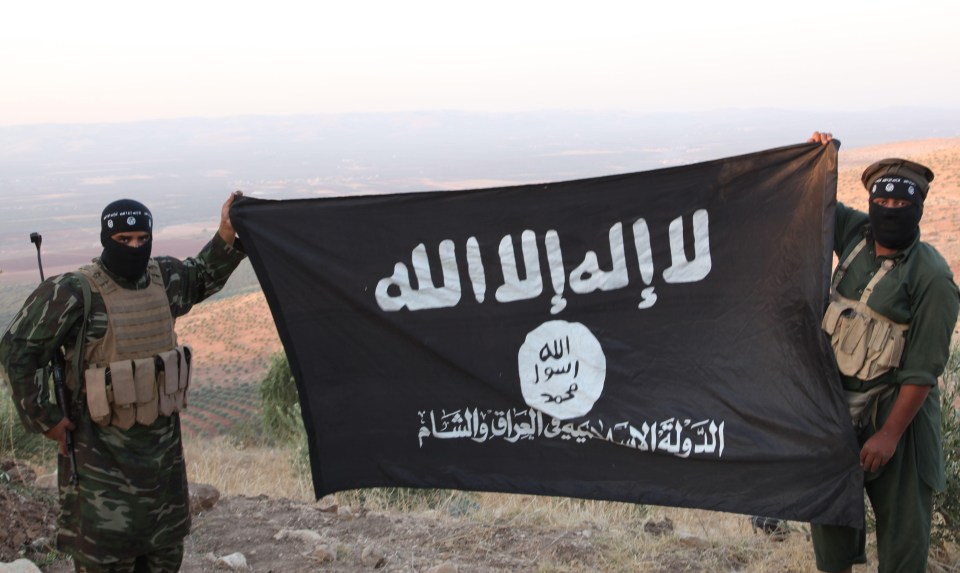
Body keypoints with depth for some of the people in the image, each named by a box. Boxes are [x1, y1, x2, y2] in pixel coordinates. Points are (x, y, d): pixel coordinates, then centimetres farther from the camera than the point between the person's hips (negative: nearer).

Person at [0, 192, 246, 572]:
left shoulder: (164, 278, 1)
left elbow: (203, 277, 22)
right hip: (103, 452, -6)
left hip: (163, 442, 6)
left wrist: (227, 235, 5)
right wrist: (44, 419, -11)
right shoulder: (75, 293, -18)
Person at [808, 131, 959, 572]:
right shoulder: (855, 234, 0)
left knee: (902, 519, 3)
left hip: (894, 407, -6)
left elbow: (923, 369, -19)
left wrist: (890, 433, -20)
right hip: (836, 402, 6)